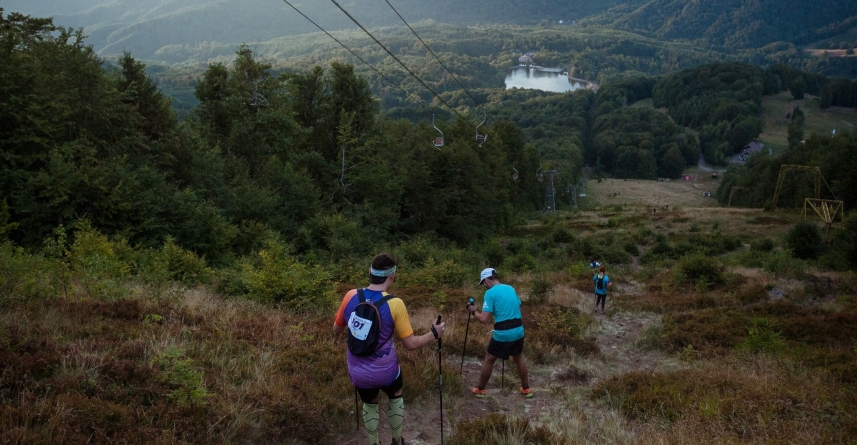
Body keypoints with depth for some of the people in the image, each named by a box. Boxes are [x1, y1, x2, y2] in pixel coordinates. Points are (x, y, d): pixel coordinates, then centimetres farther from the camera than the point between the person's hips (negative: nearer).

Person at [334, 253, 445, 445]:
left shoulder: (351, 296, -11)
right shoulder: (395, 303, -21)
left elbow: (337, 330, 5)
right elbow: (410, 344, -14)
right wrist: (434, 334, 1)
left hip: (358, 372, 2)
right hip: (385, 371, -2)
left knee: (370, 404, 31)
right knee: (395, 397, 31)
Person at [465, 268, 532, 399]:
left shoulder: (490, 293, -11)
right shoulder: (511, 289, 10)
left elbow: (484, 319, -14)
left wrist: (473, 311, 3)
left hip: (502, 333, -6)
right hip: (518, 330, 6)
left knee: (489, 361, 12)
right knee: (519, 359, 25)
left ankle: (480, 390, 24)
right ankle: (526, 389, 32)